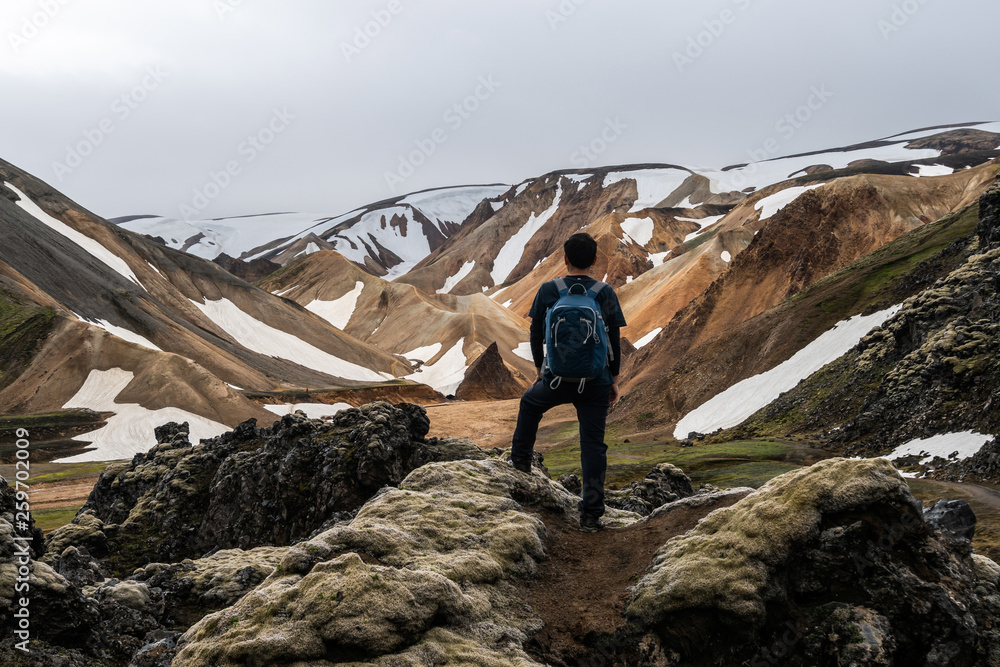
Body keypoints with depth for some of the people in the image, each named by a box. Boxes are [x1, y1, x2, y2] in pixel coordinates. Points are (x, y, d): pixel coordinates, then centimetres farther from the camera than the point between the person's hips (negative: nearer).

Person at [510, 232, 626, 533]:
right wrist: (614, 380, 10)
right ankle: (591, 513, 5)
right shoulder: (605, 293, -3)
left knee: (530, 403, 32)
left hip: (557, 379, 0)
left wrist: (539, 369, 19)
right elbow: (614, 341, 0)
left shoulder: (548, 291, -3)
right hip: (595, 381, 0)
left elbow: (536, 335, 5)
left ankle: (519, 460, 39)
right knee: (593, 445, 5)